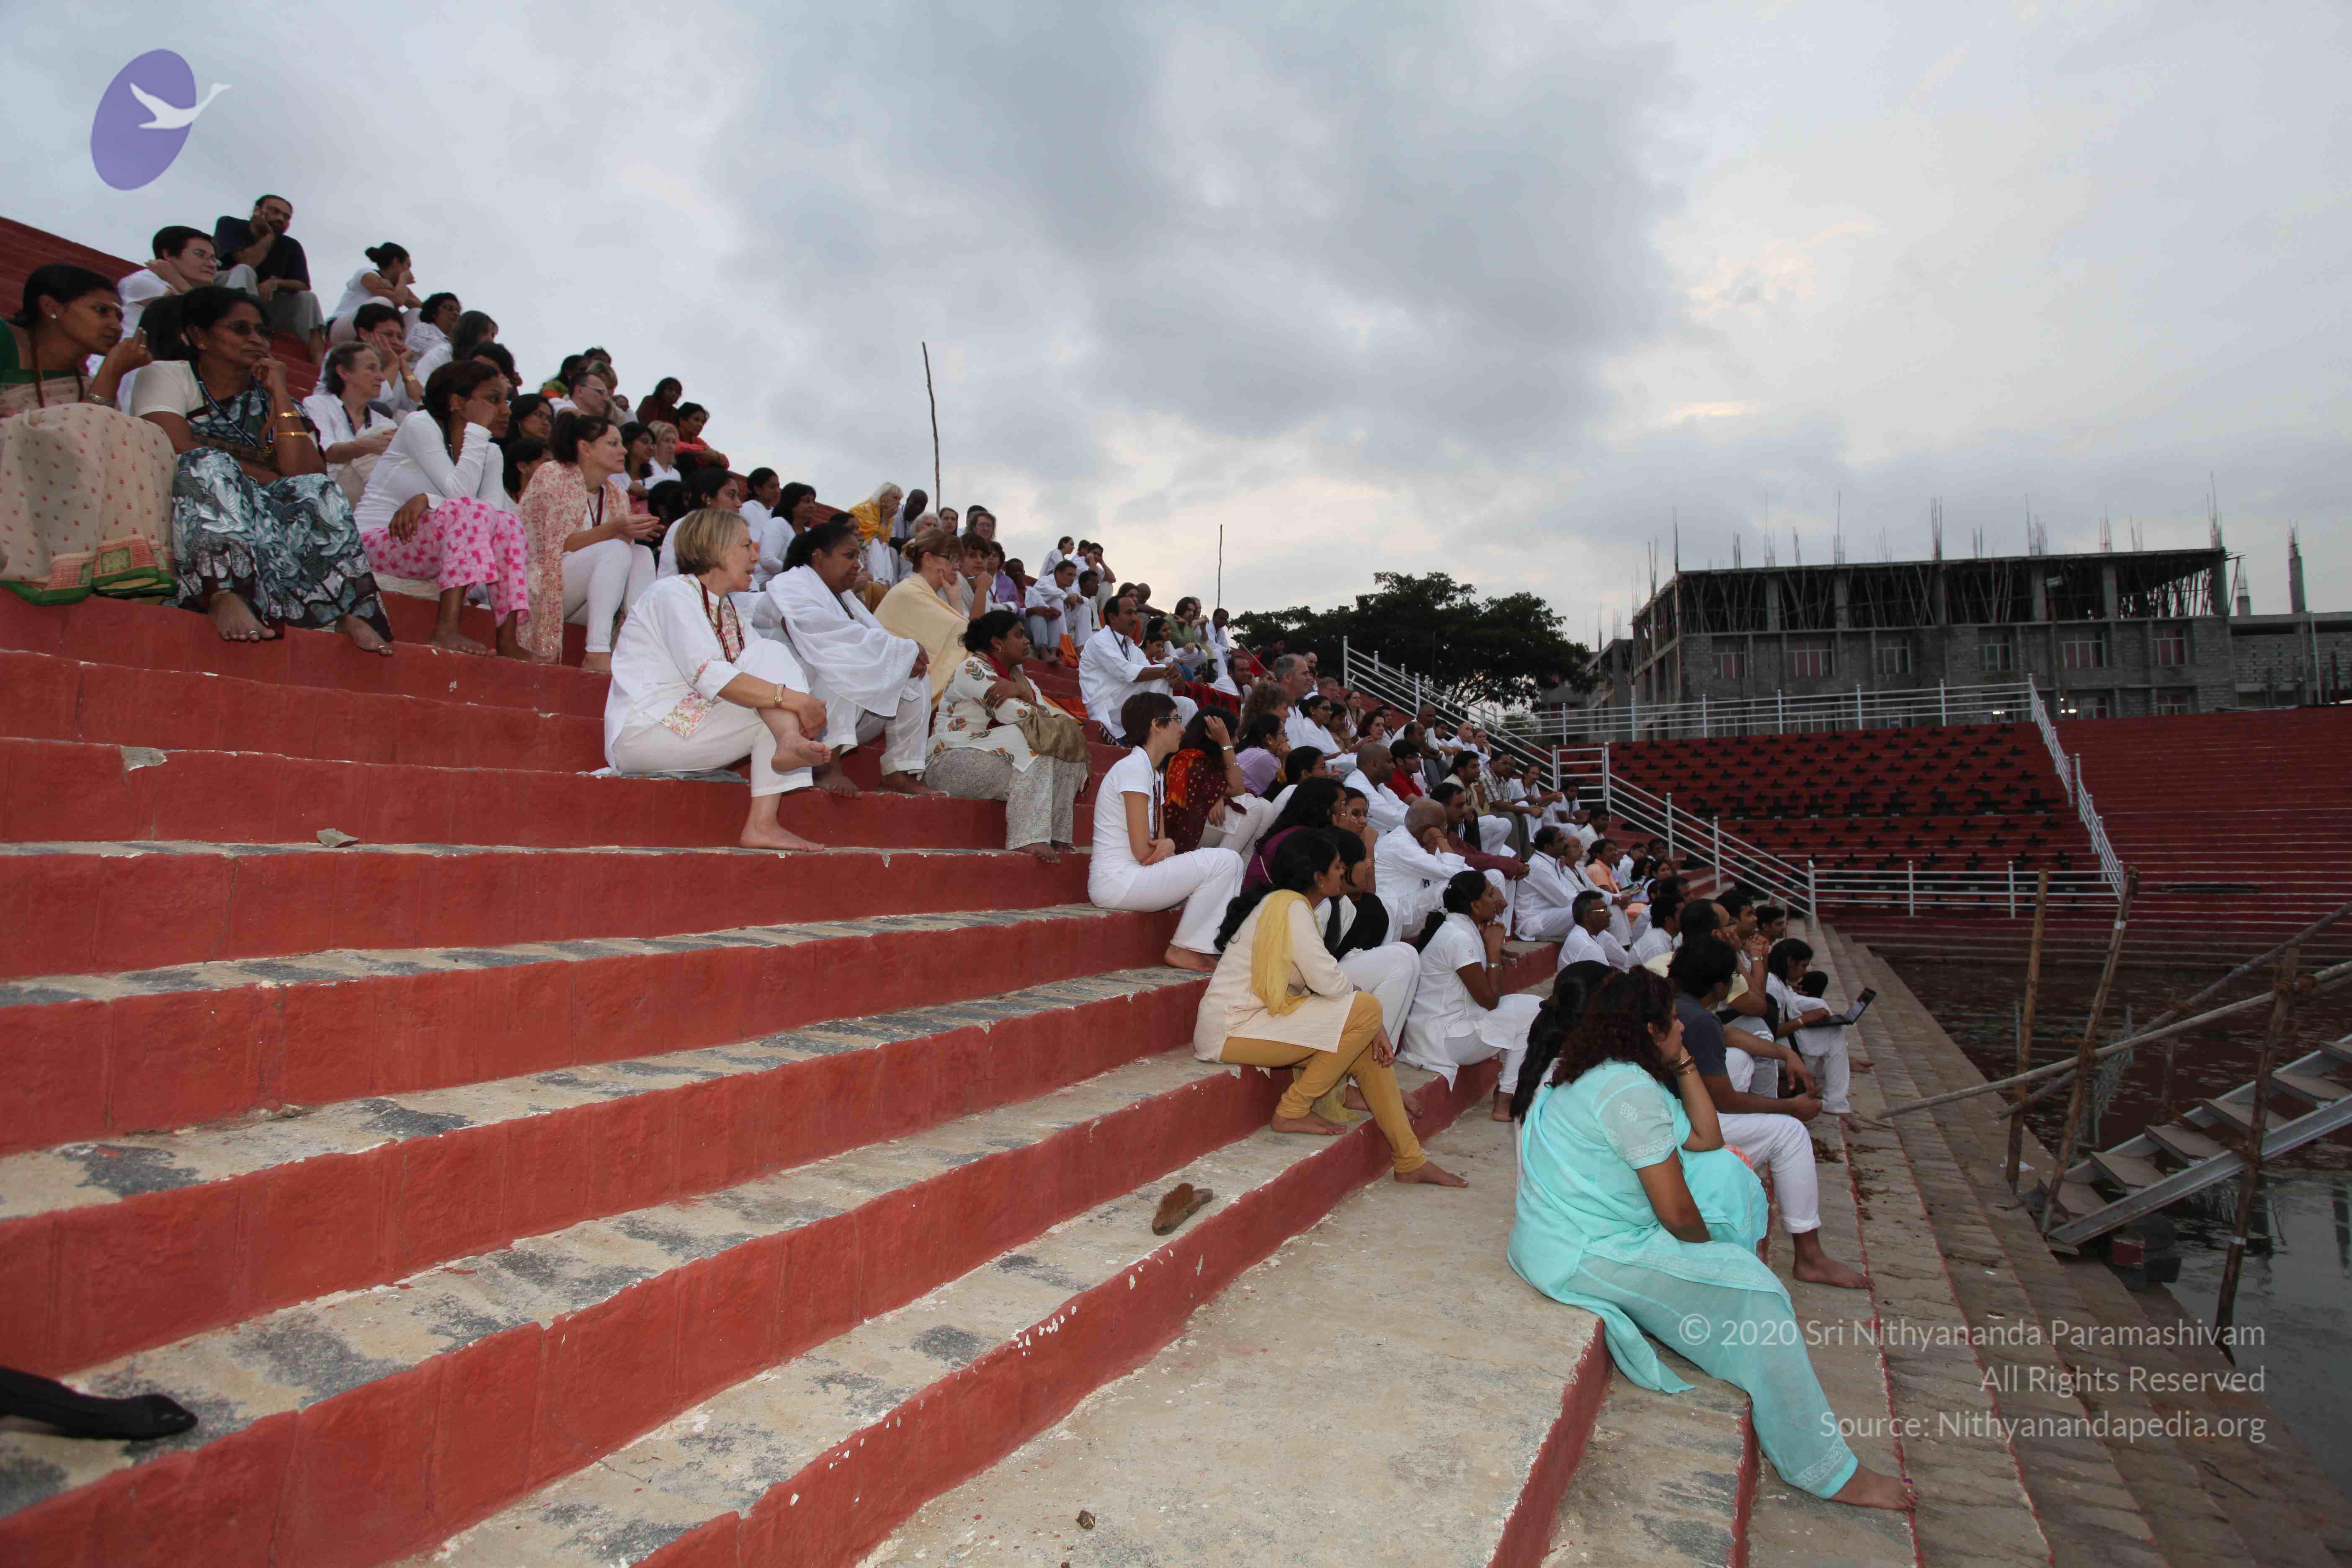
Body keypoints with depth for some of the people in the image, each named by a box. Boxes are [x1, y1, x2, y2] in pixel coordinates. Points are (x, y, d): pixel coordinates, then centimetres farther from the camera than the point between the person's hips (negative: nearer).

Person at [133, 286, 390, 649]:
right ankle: (223, 596, -47)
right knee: (211, 467, -31)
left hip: (264, 522, 3)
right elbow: (183, 455, -13)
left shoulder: (268, 397, 15)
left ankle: (350, 610, -39)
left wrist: (280, 395, -3)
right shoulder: (167, 377, 6)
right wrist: (273, 477, -10)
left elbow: (303, 473, -4)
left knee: (320, 492, -22)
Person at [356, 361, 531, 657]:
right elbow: (459, 494, -24)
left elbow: (494, 507, -12)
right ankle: (446, 629, -39)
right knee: (469, 512, -29)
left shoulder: (490, 452, 9)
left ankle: (509, 641, -25)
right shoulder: (420, 425, -10)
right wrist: (477, 430, -19)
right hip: (379, 540, -6)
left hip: (431, 552, 6)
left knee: (508, 524, -16)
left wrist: (427, 499, -26)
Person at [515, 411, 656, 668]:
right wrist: (615, 529, -26)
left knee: (643, 555, -16)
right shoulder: (553, 475, -7)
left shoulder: (617, 494, 11)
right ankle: (597, 654, -42)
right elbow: (559, 545, -16)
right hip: (538, 586, -6)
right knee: (616, 550, -28)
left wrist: (635, 532, -13)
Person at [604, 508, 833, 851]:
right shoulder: (673, 593, -9)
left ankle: (763, 823, -24)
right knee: (768, 654, -13)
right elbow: (708, 675, -25)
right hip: (645, 731, -8)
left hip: (688, 726, 8)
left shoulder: (729, 611, 17)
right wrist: (795, 699, -30)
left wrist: (804, 704, -15)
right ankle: (791, 742, -35)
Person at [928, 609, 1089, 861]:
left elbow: (1048, 715, 2)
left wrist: (1022, 692, -15)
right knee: (1037, 746, -28)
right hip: (954, 760, -9)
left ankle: (1055, 835, -15)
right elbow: (1015, 714, -21)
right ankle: (1027, 839, -33)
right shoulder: (972, 668, -10)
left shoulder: (1017, 676, 16)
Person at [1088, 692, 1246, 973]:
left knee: (1228, 865, 8)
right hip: (1116, 880, -10)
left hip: (1137, 876, 10)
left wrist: (1168, 845, -11)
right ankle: (1182, 950, -7)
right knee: (1224, 862, -16)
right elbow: (1142, 851, -19)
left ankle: (1221, 946, -2)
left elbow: (1159, 840, 12)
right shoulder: (1134, 767, -14)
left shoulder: (1154, 774, 16)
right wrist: (1166, 848, 0)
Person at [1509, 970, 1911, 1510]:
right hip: (1583, 1256, -10)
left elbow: (1706, 1140, 14)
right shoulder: (1631, 1089, -22)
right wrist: (1710, 1249, 1)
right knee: (1750, 1290, -7)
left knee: (1725, 1172, 14)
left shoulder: (1599, 1074, 10)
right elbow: (1678, 1215, -19)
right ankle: (1827, 1471, 4)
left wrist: (1684, 1065, 7)